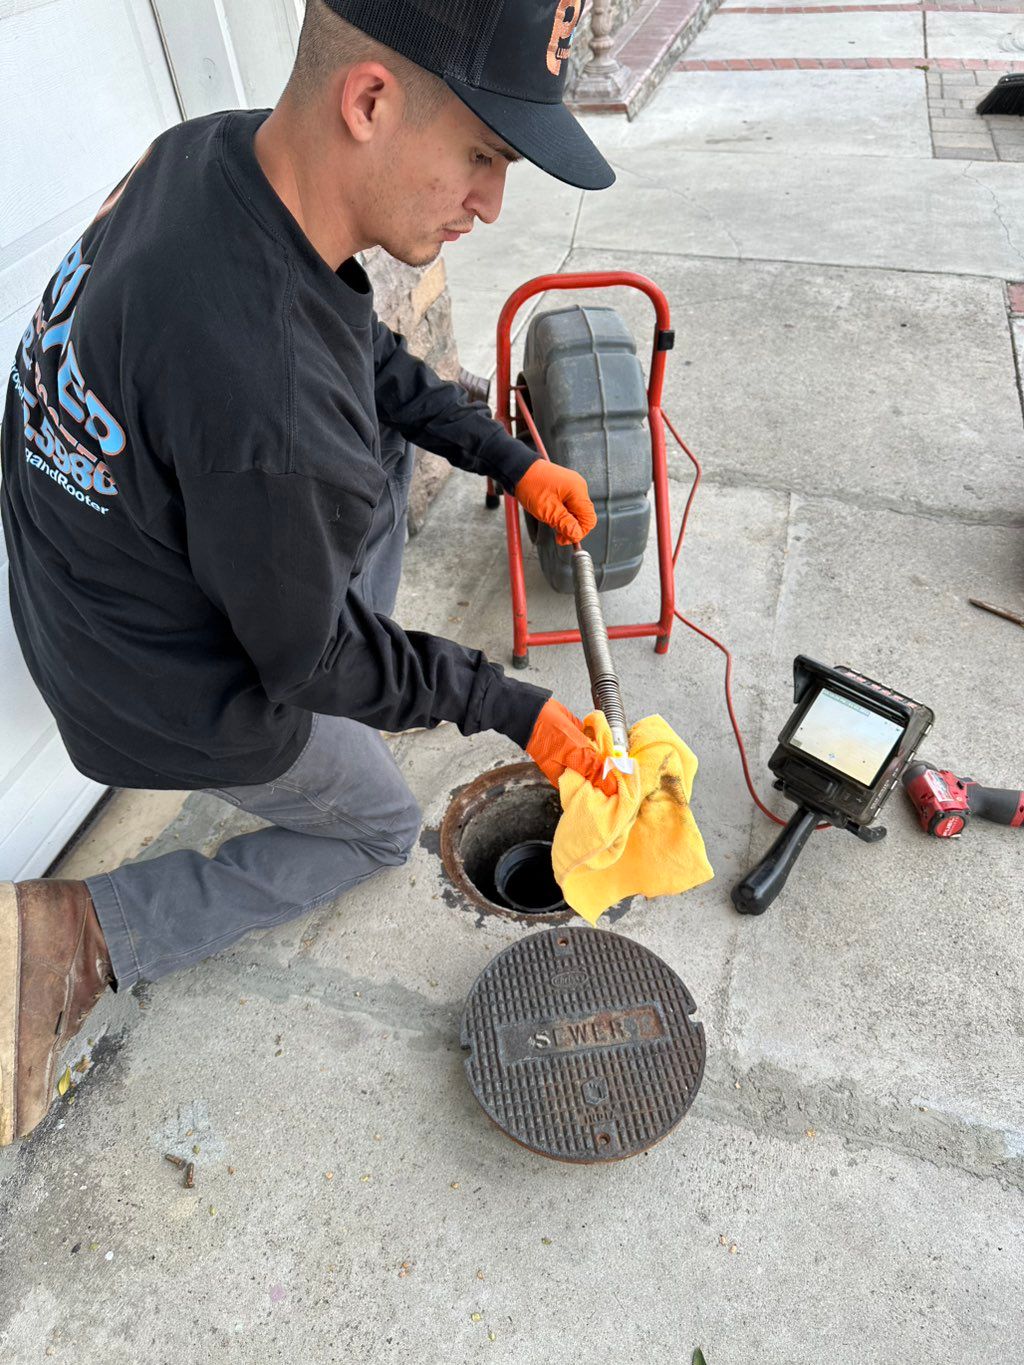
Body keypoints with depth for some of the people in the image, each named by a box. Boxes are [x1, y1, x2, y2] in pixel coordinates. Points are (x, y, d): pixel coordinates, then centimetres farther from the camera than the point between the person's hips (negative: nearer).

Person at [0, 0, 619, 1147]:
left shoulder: (209, 148, -13)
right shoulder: (271, 414, -40)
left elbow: (368, 359, 4)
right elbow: (308, 657, -23)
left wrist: (508, 458, 2)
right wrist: (505, 706, -11)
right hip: (183, 707, -7)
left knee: (390, 442, 16)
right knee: (380, 829, 19)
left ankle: (367, 675, 30)